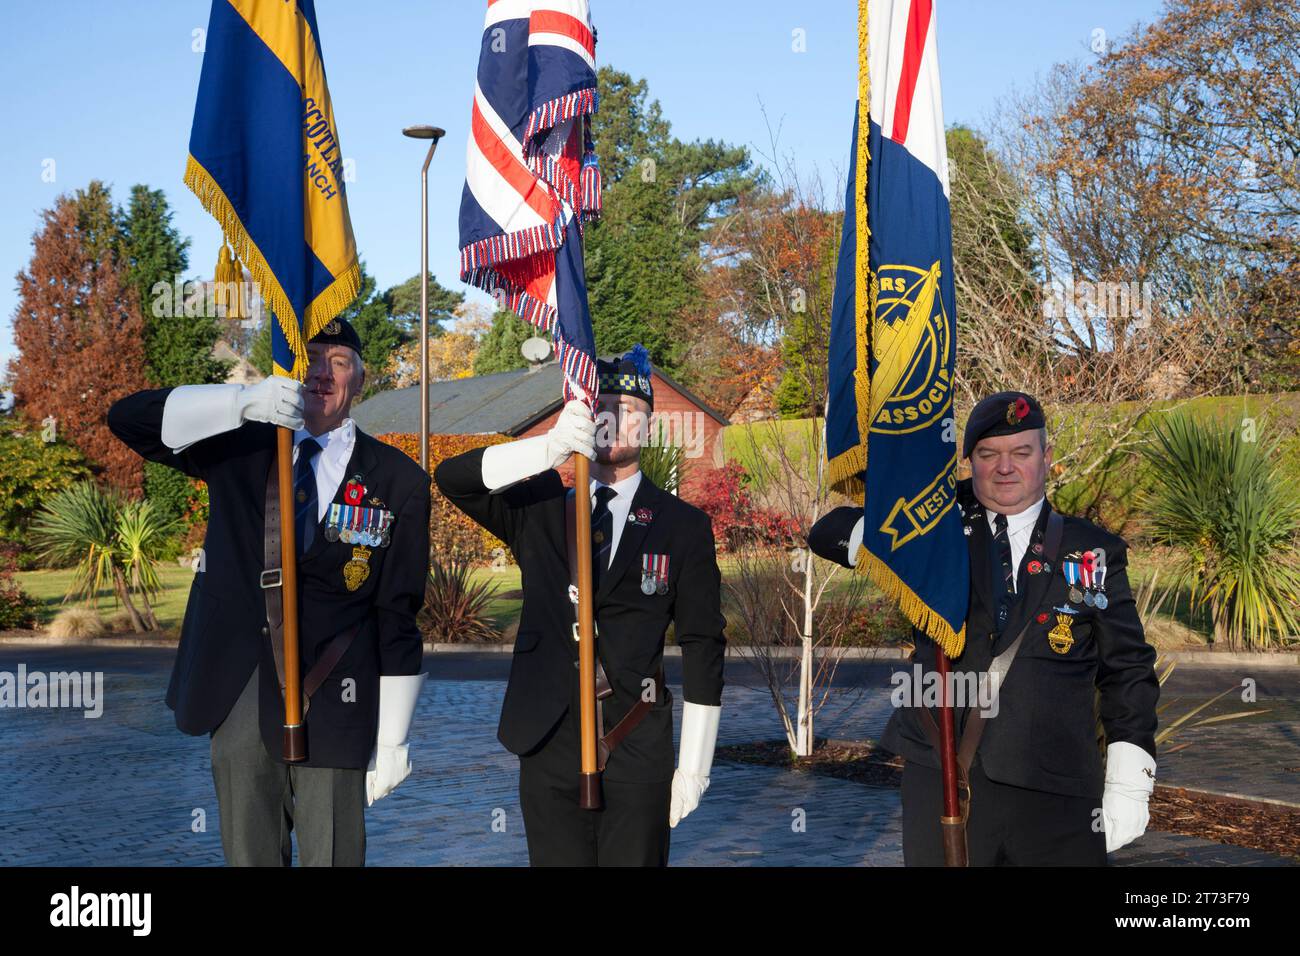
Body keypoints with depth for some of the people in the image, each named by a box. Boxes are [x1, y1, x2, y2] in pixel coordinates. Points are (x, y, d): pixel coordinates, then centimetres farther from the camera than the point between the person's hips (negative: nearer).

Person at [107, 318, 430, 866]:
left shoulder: (397, 481, -2)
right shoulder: (241, 447, 4)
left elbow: (399, 616, -2)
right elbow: (129, 418, -9)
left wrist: (392, 743, -3)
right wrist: (240, 403, -27)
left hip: (331, 702, -2)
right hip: (239, 696, 2)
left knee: (332, 857, 2)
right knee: (248, 854, 13)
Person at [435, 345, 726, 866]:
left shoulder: (684, 525, 4)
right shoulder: (537, 505, 7)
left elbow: (702, 647, 3)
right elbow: (451, 477, -11)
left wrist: (694, 765, -1)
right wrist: (549, 448, -28)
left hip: (638, 750, -1)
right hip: (548, 744, 1)